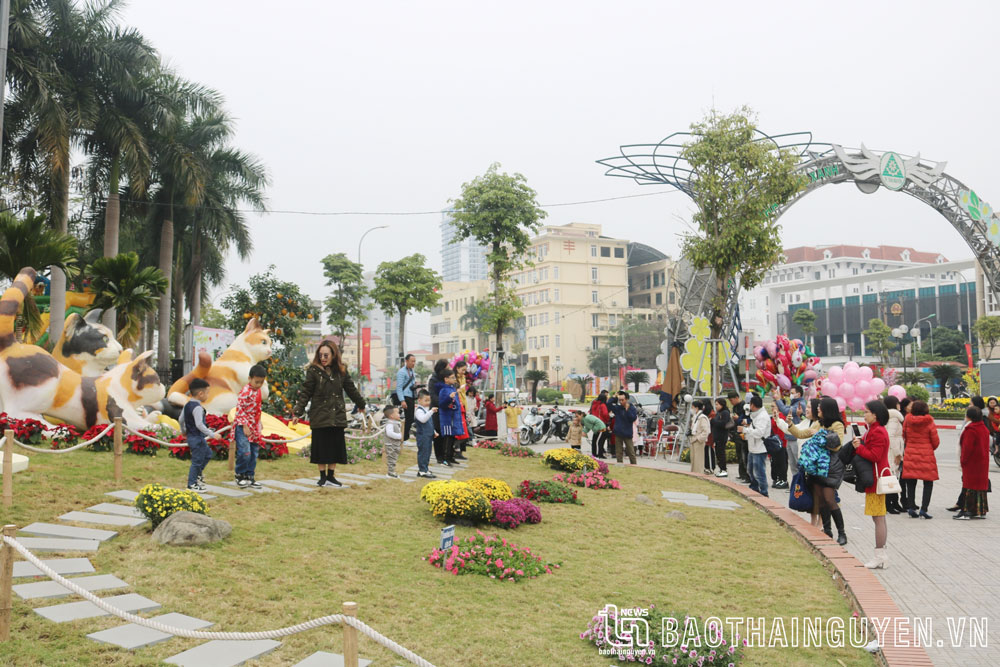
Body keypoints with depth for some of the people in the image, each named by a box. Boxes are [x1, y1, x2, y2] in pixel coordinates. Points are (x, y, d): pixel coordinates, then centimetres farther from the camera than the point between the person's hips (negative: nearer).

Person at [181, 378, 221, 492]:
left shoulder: (187, 405, 8)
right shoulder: (197, 408, -22)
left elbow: (181, 419, 17)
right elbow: (199, 424, -29)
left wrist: (183, 431, 33)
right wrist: (212, 434, -26)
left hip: (191, 436, 10)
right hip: (197, 438, -10)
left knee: (207, 454, 24)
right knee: (197, 460, -2)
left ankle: (197, 475, 30)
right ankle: (192, 485, 5)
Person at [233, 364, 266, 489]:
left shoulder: (258, 390, 10)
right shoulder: (245, 391, -16)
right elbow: (239, 409, -18)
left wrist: (258, 423, 21)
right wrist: (245, 426, -20)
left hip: (254, 427, 8)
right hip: (243, 426, -8)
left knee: (254, 453, 9)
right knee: (244, 452, -15)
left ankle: (249, 477, 18)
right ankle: (240, 476, 3)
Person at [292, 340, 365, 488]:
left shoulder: (341, 370, 5)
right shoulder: (313, 370, -6)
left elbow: (351, 389, 19)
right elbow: (305, 393, -6)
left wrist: (361, 404, 30)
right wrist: (297, 412, -12)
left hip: (337, 416, 3)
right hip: (319, 416, -3)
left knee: (335, 447, 6)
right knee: (321, 447, 2)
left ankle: (331, 477, 18)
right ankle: (322, 477, 15)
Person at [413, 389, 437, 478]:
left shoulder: (427, 410, 16)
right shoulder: (419, 411, -12)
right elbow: (423, 419, -31)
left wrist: (434, 432, 23)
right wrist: (431, 411, -37)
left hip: (429, 435, 9)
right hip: (422, 435, -9)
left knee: (428, 452, 13)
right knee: (423, 452, -6)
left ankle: (426, 468, 21)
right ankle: (423, 471, -2)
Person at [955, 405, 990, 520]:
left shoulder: (970, 430, -18)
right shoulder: (984, 429, 11)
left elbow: (967, 447, -20)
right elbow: (986, 446, 18)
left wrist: (963, 460, -9)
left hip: (971, 463, -8)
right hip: (983, 463, 9)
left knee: (969, 486, -6)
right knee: (980, 485, 13)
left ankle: (966, 511, -6)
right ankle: (981, 511, 18)